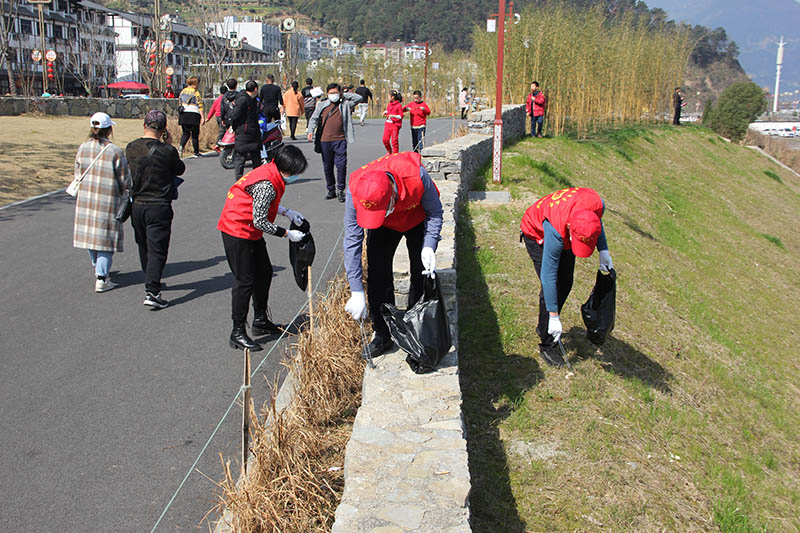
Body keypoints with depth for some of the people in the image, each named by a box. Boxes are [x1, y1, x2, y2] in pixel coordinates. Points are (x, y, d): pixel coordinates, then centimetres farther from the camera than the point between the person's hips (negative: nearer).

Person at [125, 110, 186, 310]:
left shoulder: (131, 148, 0)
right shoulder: (167, 151, -14)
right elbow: (180, 169, 3)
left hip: (136, 205, 5)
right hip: (159, 207, -5)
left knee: (144, 247, 20)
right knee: (157, 249, -2)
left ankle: (151, 282, 37)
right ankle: (152, 292, -9)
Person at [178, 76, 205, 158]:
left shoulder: (183, 91, 12)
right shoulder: (196, 93, -6)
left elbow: (180, 103, 17)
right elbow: (200, 106, -10)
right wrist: (202, 117, -11)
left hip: (183, 114, 5)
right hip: (193, 114, -5)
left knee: (185, 133, 14)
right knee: (195, 134, 4)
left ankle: (181, 146, -13)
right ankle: (196, 153, 10)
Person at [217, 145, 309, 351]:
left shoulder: (271, 173, 2)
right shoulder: (266, 184, -27)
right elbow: (260, 221, -25)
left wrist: (286, 212, 7)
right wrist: (287, 234, -15)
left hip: (251, 232, 10)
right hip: (237, 231, -10)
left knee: (264, 272, 16)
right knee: (245, 281, -5)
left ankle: (261, 321, 29)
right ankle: (238, 333, 4)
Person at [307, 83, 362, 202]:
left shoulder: (345, 105, 11)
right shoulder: (322, 105, 12)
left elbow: (358, 98, 9)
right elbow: (314, 119, 10)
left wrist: (344, 95, 8)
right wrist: (311, 130, -7)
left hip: (340, 140, -1)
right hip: (325, 141, 2)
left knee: (341, 165, -10)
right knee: (327, 167, 7)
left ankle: (340, 190, 1)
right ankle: (331, 190, 19)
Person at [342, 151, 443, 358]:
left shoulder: (416, 175, -41)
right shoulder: (355, 191, -36)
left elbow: (435, 211, -19)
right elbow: (352, 240, -30)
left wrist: (429, 246, -34)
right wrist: (356, 292, -32)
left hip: (418, 221, -1)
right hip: (384, 227, 1)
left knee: (423, 275, -2)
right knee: (377, 276, -7)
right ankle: (383, 335, 10)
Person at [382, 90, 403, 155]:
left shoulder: (399, 105, -10)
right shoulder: (389, 104, 11)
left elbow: (401, 116, -9)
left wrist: (393, 116, -20)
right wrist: (385, 112, 8)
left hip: (395, 125, -7)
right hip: (388, 124, 7)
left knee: (394, 140, -4)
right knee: (385, 139, 3)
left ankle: (395, 154, 6)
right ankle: (389, 151, 26)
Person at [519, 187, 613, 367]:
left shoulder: (597, 202, -34)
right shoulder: (556, 231, -45)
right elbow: (548, 275, -36)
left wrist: (603, 251, -13)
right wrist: (554, 317, -32)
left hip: (563, 235, 6)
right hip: (537, 234, -6)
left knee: (566, 284, 7)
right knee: (551, 286, -13)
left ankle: (544, 328, 29)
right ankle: (548, 345, 1)